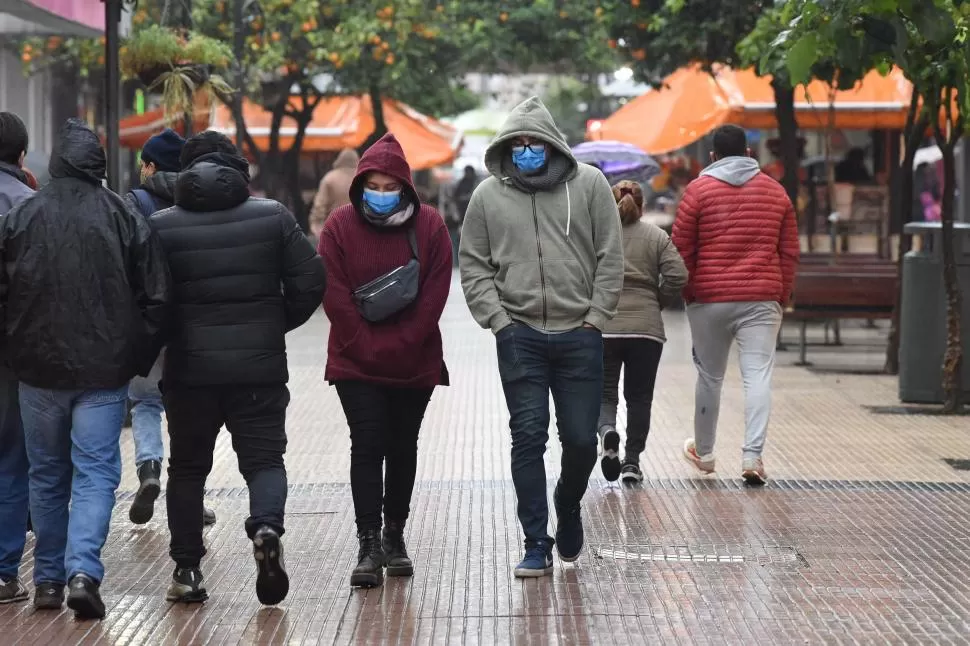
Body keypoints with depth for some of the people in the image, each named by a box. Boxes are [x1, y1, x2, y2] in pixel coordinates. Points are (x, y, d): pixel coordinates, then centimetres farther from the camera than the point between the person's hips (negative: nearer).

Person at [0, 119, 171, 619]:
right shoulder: (125, 219, -4)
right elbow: (156, 298, -3)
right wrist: (138, 360, 8)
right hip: (104, 371, -2)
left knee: (46, 474, 15)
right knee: (95, 473, 2)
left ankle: (48, 579, 19)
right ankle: (83, 571, -15)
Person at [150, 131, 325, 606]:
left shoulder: (160, 226, -2)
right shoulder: (273, 217, 0)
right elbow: (309, 283, 0)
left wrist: (167, 337, 13)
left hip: (188, 367, 0)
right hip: (260, 366, 0)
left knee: (187, 466, 14)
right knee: (263, 457, 7)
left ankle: (186, 569, 12)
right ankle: (267, 528, -22)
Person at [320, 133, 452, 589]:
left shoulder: (429, 226, -2)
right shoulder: (340, 226, -4)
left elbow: (435, 295, -6)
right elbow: (335, 295, -7)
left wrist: (400, 346, -12)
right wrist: (368, 347, -13)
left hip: (415, 363, 1)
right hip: (356, 362, -1)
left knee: (402, 448, 11)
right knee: (367, 447, -9)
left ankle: (394, 535, 24)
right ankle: (369, 545, -9)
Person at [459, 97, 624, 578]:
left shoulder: (589, 185, 2)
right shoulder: (488, 196, 4)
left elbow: (610, 257, 2)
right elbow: (473, 266, 6)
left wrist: (596, 317, -4)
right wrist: (497, 319, -4)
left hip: (580, 335, 0)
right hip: (520, 337, 0)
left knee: (581, 439, 3)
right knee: (528, 438, -2)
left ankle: (568, 507, 33)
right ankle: (536, 544, 5)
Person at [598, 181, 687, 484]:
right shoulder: (657, 237, 6)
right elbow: (677, 276, -5)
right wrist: (657, 302, 10)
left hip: (602, 326, -1)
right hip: (646, 328, 1)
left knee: (604, 392, 6)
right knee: (639, 396, 10)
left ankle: (607, 431, -24)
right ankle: (632, 461, 7)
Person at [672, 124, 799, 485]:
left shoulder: (699, 190, 0)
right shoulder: (775, 191, 8)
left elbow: (682, 249, -1)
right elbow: (790, 252, 10)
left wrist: (687, 292, 11)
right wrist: (783, 296, 16)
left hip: (710, 298, -1)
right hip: (762, 299, 1)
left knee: (709, 376, 13)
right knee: (758, 375, -3)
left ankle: (703, 453, 26)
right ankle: (752, 456, -15)